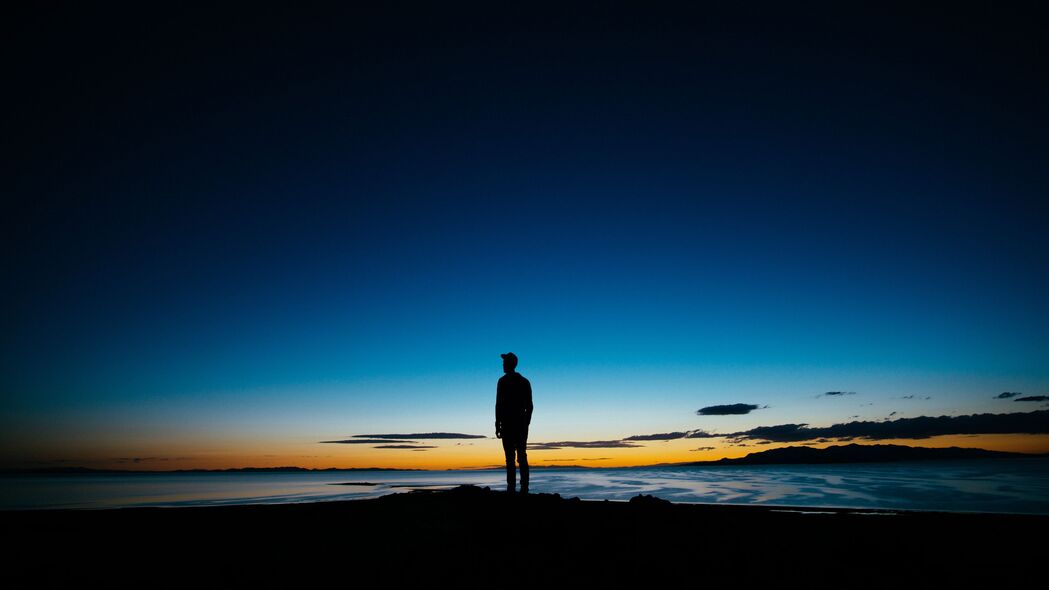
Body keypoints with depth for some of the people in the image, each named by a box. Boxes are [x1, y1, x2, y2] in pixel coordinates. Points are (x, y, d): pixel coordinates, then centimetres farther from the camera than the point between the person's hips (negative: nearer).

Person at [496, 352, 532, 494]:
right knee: (522, 457, 6)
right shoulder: (525, 382, 13)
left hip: (508, 423, -5)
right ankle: (524, 488, 2)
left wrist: (497, 425, -8)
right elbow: (529, 406, 12)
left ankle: (511, 488, -11)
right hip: (522, 423, 5)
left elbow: (499, 404, -10)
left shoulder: (503, 381, -4)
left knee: (510, 457, -6)